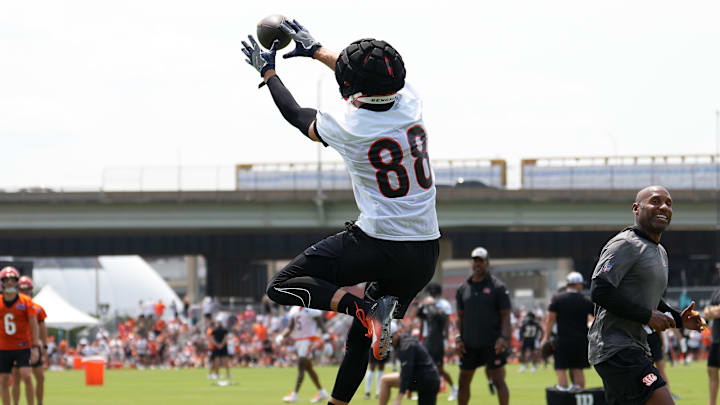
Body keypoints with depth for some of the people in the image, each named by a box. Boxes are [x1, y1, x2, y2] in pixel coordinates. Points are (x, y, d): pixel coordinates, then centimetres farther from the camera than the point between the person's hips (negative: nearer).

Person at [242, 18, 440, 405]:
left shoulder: (347, 128, -14)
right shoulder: (409, 104, -1)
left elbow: (295, 114, 6)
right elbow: (373, 82, 21)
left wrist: (267, 71, 23)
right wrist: (315, 49, 30)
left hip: (377, 245, -6)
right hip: (425, 253, 6)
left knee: (281, 286, 3)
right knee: (359, 339, 20)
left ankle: (362, 307, -16)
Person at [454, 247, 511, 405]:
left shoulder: (498, 287, -2)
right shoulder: (463, 288, 11)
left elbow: (505, 315, -4)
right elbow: (460, 316, 15)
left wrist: (503, 338, -15)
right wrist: (458, 338, 4)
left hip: (492, 344, -5)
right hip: (469, 343, 5)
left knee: (498, 381, -5)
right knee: (463, 382, 8)